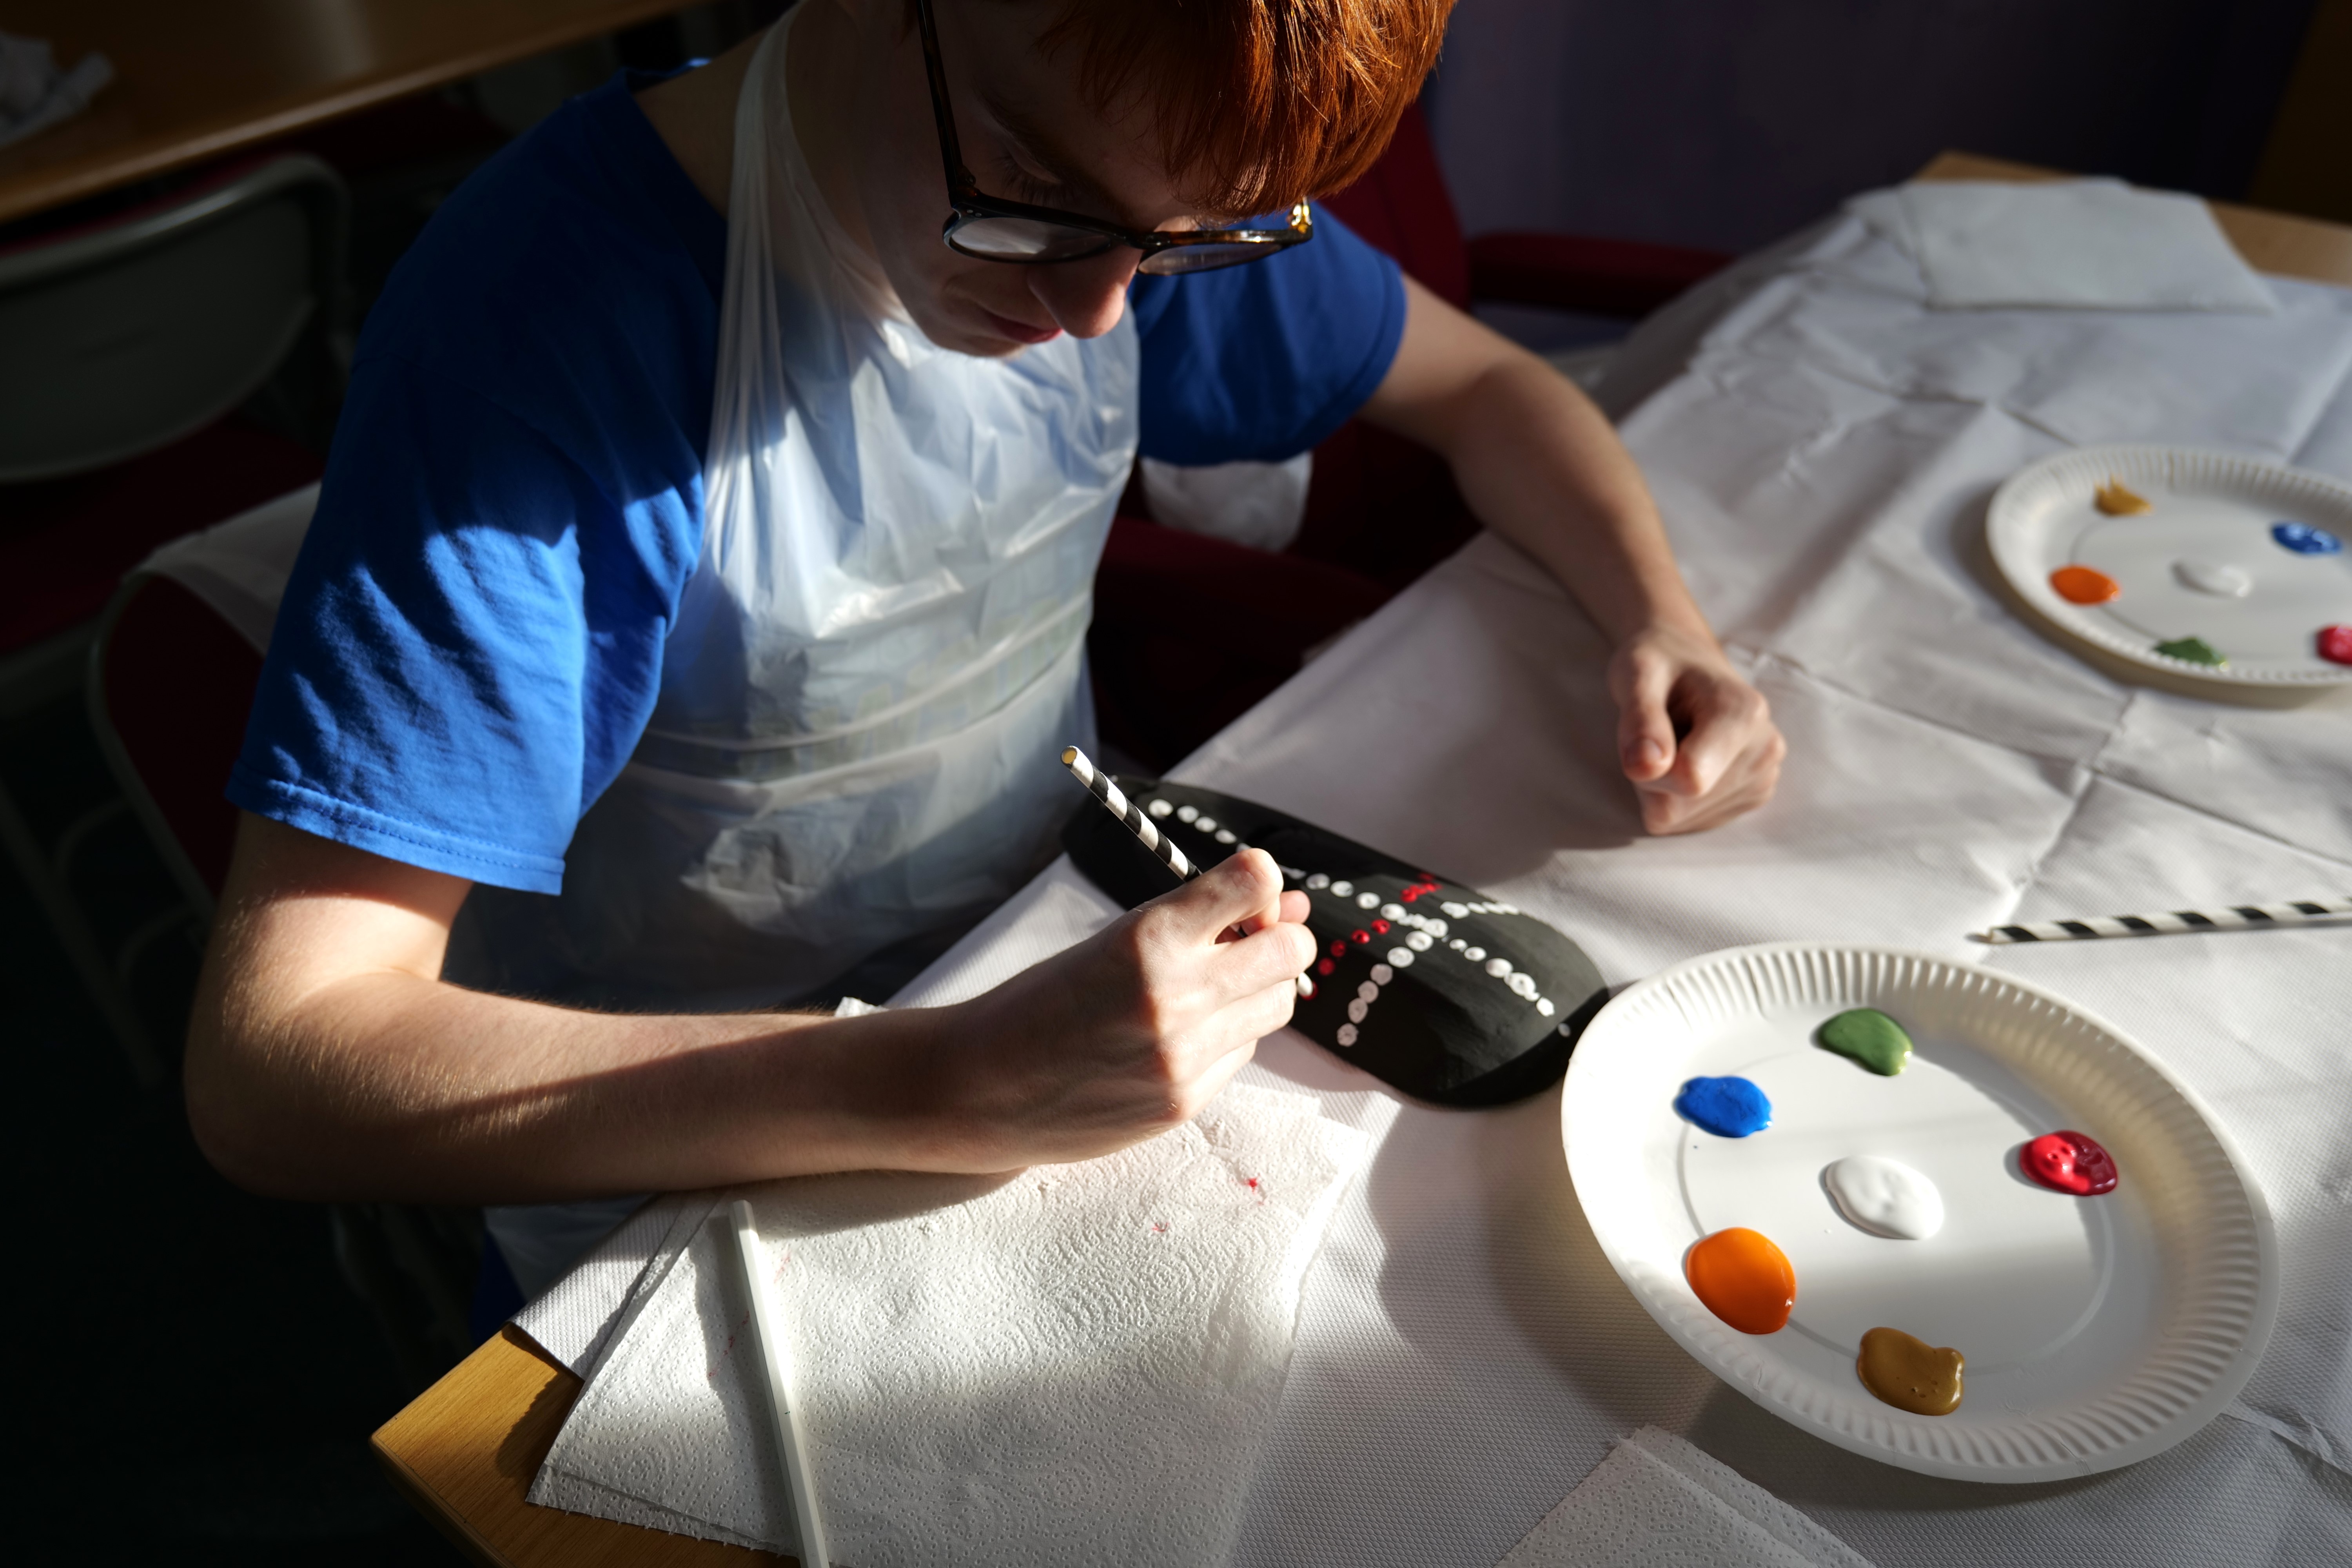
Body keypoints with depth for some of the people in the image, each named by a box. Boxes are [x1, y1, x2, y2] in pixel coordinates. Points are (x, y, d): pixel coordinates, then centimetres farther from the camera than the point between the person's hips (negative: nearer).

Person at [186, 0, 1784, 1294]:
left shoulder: (1141, 175, -10)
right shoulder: (539, 323, -28)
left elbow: (1484, 381, 5)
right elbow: (271, 1064, -30)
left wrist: (1665, 624, -13)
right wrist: (944, 1090, -39)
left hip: (1067, 991, 6)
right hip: (690, 1171, -5)